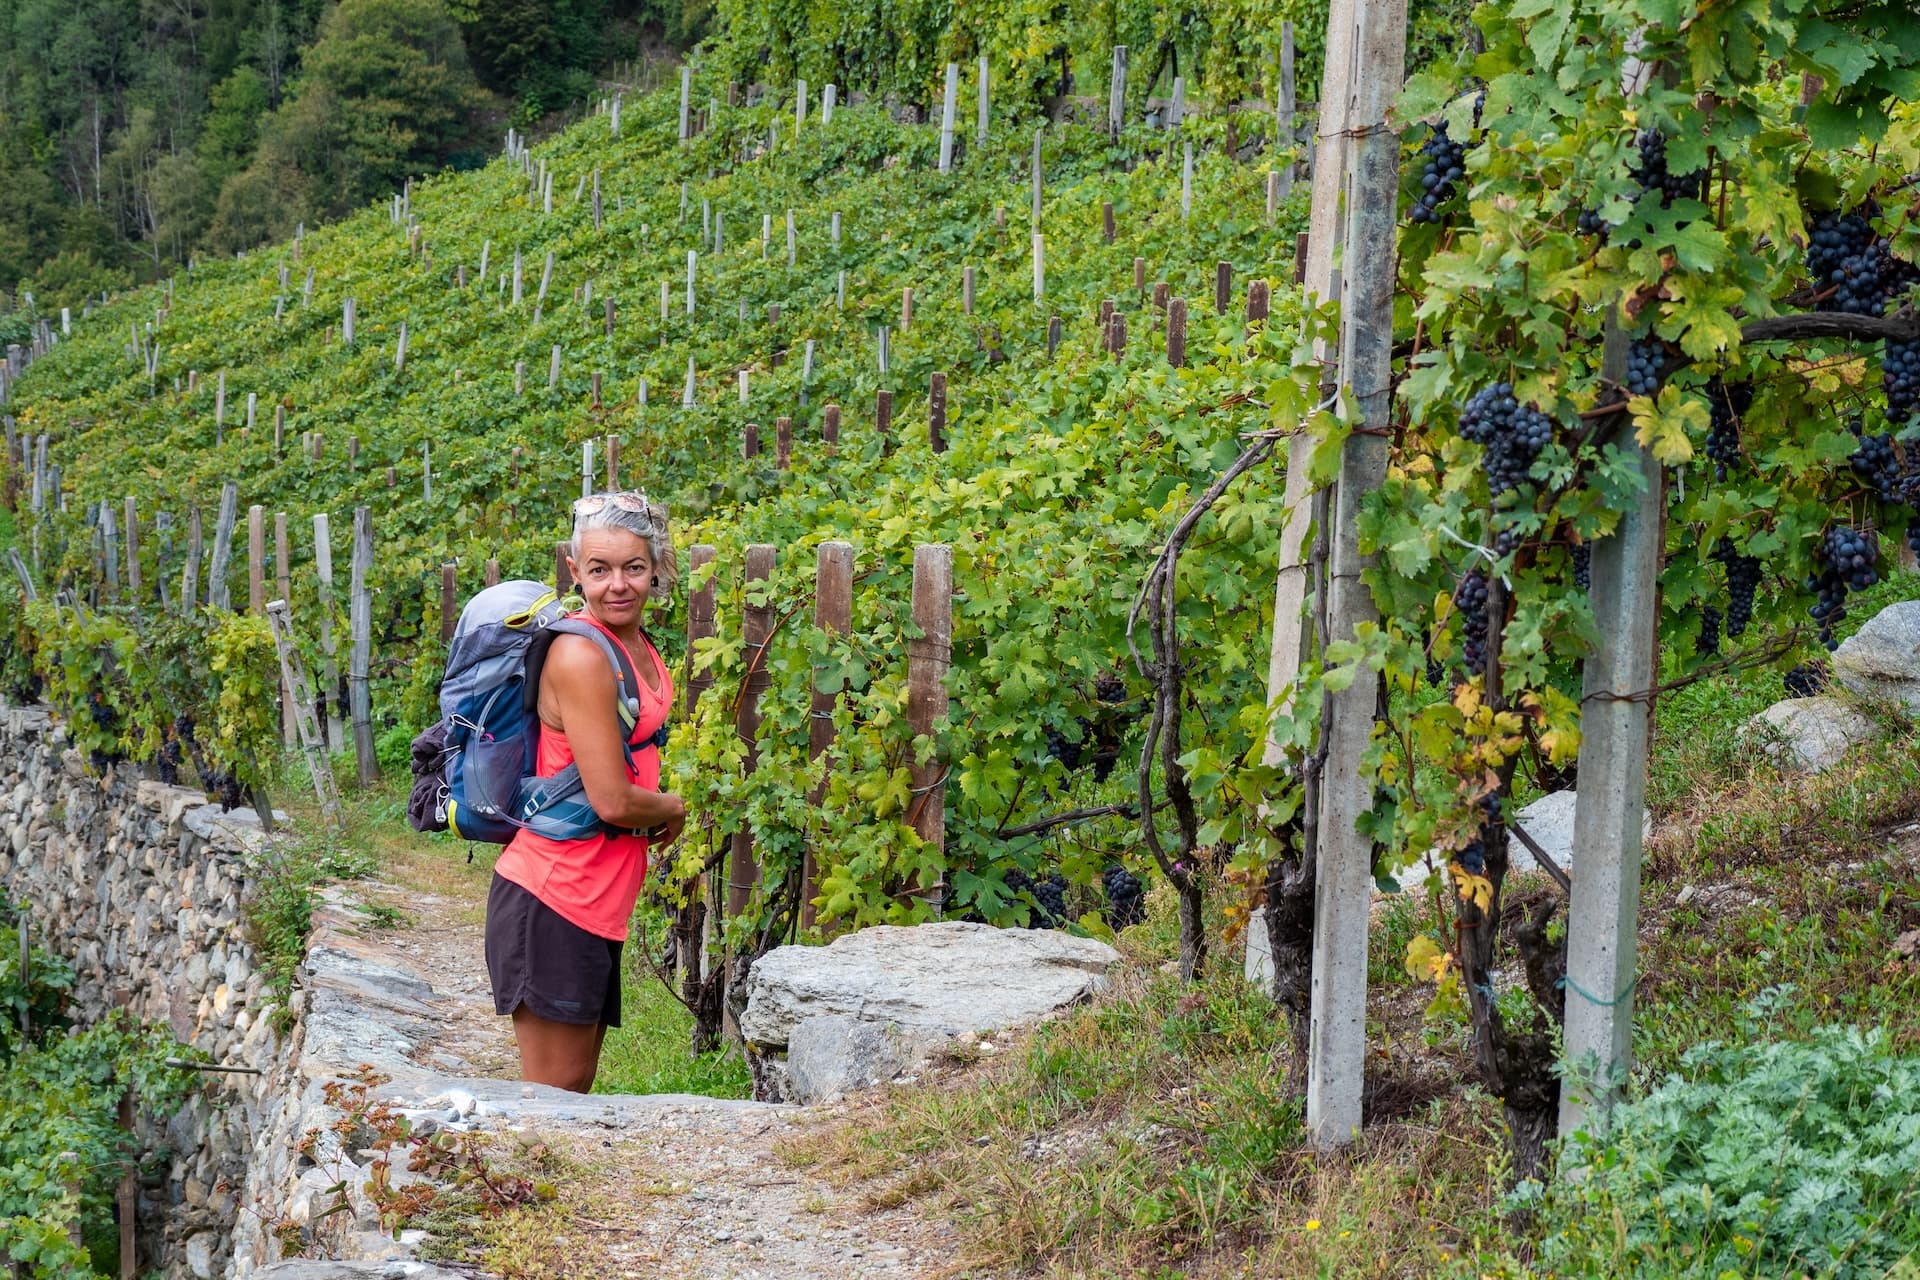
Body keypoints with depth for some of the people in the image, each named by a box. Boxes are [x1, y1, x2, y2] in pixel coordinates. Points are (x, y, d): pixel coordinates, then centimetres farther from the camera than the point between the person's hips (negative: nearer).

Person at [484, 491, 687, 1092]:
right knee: (556, 1088, -3)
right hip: (555, 894, -9)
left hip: (600, 899, 9)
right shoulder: (581, 655, -19)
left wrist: (656, 808, 5)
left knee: (578, 1083, 14)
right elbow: (612, 801, -21)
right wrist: (673, 810, -1)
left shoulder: (640, 647, 9)